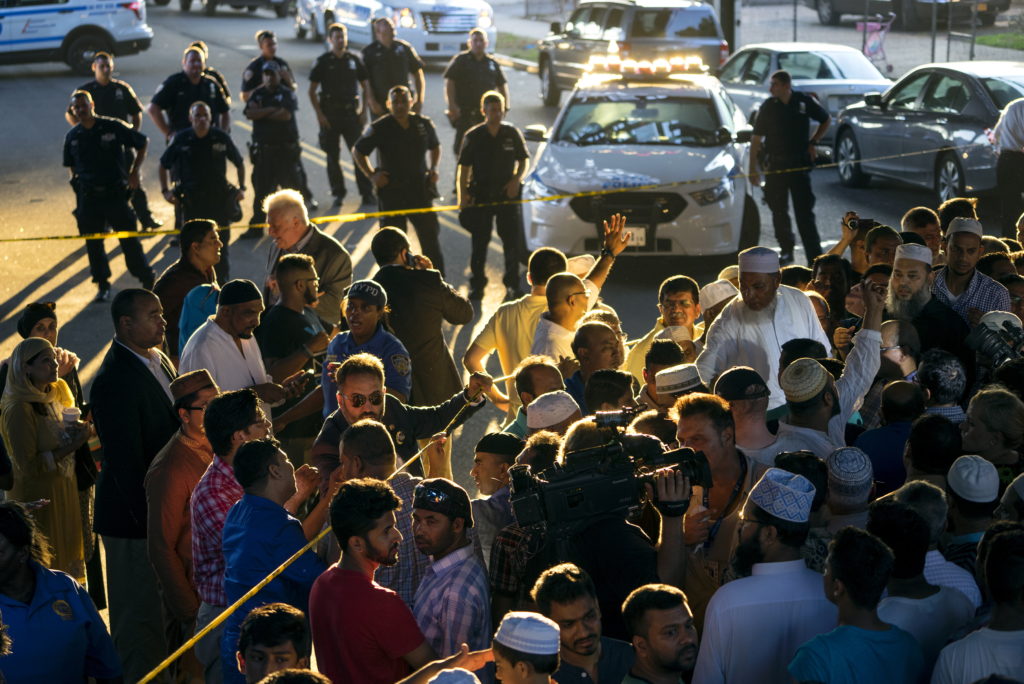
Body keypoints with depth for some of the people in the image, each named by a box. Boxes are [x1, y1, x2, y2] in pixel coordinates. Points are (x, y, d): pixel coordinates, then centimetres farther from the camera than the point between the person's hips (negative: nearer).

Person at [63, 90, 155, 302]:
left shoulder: (113, 127, -4)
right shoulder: (72, 137, 6)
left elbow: (143, 143, 7)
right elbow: (71, 166, 22)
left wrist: (135, 171, 1)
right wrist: (75, 182, 10)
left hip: (116, 194, -3)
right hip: (88, 197, 3)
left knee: (129, 240, -1)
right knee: (93, 244, 5)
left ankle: (147, 280, 13)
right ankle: (102, 285, 18)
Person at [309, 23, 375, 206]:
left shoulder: (354, 59, 6)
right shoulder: (323, 62, 0)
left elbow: (365, 86, 13)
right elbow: (312, 91, 1)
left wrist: (363, 110, 3)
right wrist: (320, 115, -7)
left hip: (351, 114, 1)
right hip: (330, 115, -1)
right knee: (333, 156, 4)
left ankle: (367, 193, 2)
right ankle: (338, 193, 13)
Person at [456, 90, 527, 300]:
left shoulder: (512, 133, 2)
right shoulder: (473, 136, -2)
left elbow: (524, 159, 12)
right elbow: (464, 167, 1)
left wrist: (517, 179, -6)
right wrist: (462, 195, -6)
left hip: (507, 194, 1)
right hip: (481, 194, -1)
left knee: (512, 241, 2)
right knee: (479, 242, 4)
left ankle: (512, 285, 13)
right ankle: (477, 284, 16)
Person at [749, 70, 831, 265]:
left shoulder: (804, 101, -2)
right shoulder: (768, 107, 0)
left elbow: (826, 120, 15)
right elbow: (756, 139, 2)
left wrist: (812, 143, 4)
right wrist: (753, 168, -2)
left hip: (800, 163, -2)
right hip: (775, 165, 2)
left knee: (805, 212, -5)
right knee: (779, 212, 9)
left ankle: (815, 258, -6)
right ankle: (786, 252, 26)